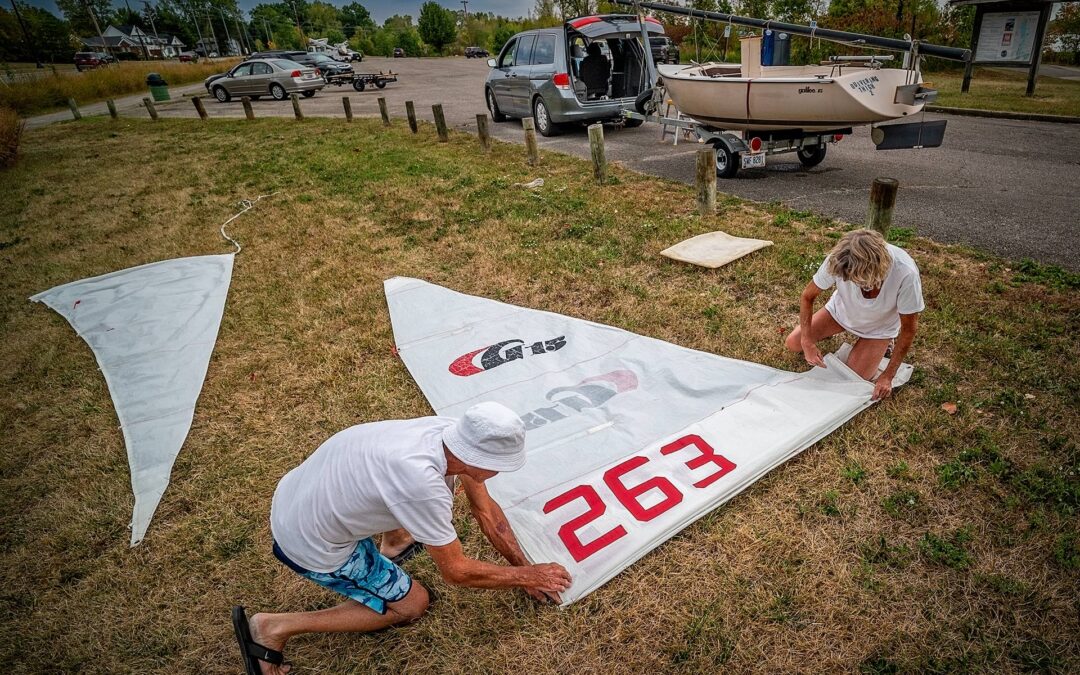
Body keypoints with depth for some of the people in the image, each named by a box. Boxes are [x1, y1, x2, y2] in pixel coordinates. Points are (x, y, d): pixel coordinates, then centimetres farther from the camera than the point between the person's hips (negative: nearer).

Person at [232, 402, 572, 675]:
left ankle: (395, 540, 30)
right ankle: (275, 628, 8)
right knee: (412, 604, 9)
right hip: (310, 544, -7)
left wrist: (523, 564, 6)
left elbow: (485, 509, 1)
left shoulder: (448, 429, -14)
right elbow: (456, 571, -20)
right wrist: (527, 575, -7)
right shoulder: (422, 483, -36)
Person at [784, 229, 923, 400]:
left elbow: (909, 328, -26)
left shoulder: (906, 274, -40)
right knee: (793, 343, -5)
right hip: (841, 311, 2)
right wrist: (807, 342, -24)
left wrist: (888, 376, -23)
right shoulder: (837, 259, -36)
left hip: (879, 327, -2)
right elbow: (807, 296, -18)